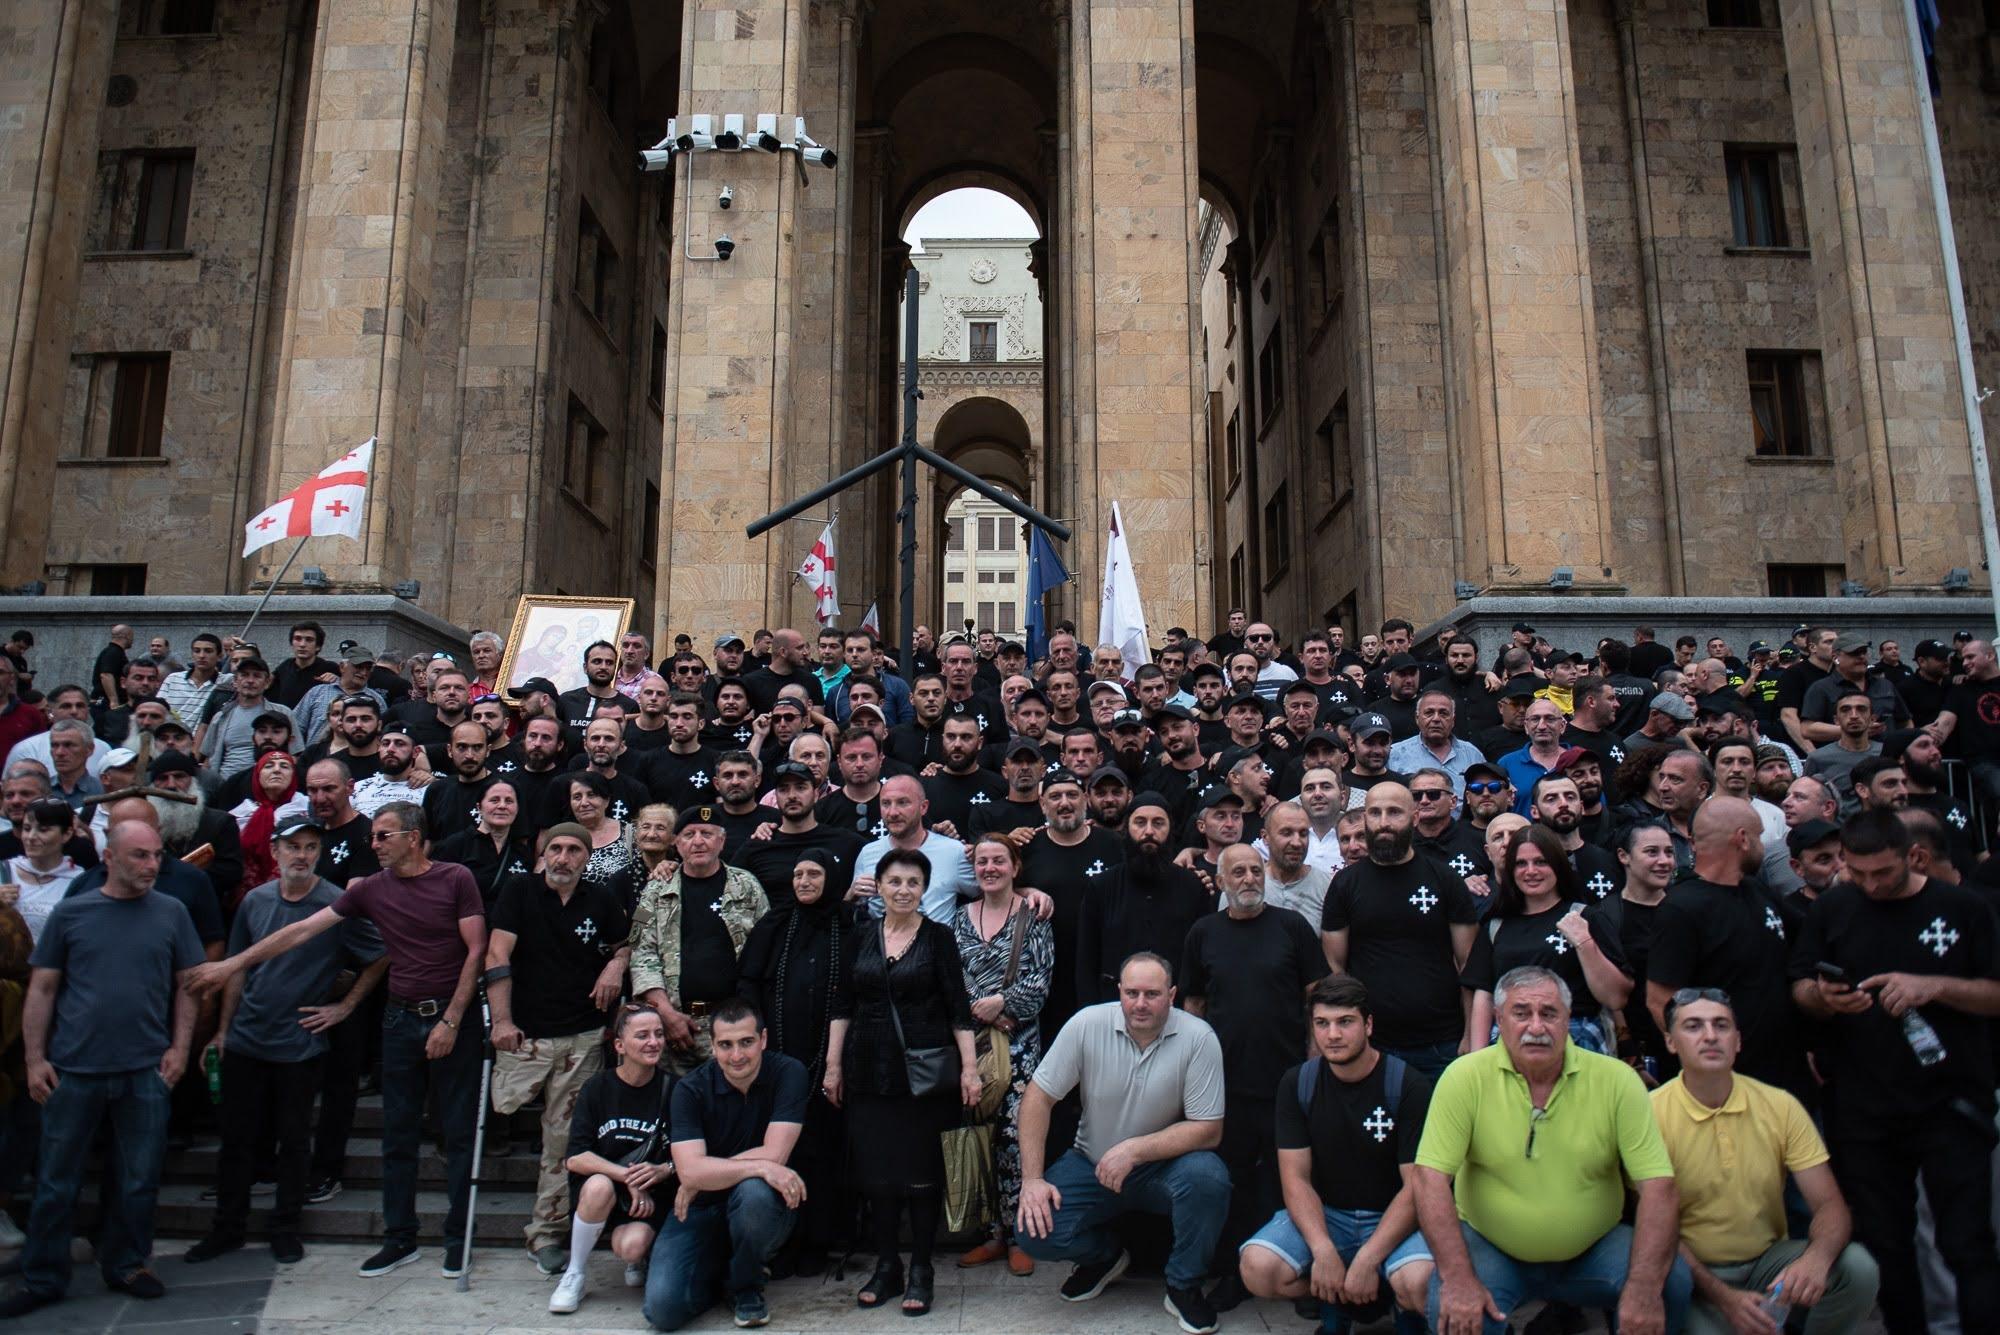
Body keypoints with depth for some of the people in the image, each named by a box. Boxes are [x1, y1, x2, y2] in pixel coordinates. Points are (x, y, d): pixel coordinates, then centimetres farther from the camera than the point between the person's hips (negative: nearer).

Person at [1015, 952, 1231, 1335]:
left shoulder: (1198, 1038, -17)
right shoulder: (1088, 1024, -14)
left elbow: (1208, 1130, -15)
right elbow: (1039, 1096, -8)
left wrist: (1135, 1150, -25)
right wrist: (1032, 1179, -13)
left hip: (1164, 1166, -1)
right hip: (1092, 1163, 2)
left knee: (1207, 1177, -32)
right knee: (1033, 1230, -19)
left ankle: (1183, 1285, -4)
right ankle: (1104, 1254, 16)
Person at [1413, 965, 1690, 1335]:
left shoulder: (1616, 1080, -9)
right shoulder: (1464, 1078, -13)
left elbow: (1658, 1187, -12)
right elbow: (1431, 1179, -16)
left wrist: (1644, 1288, -23)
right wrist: (1458, 1279, -25)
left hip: (1593, 1249, 2)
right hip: (1490, 1247, -2)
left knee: (1672, 1281, -22)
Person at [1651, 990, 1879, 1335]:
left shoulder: (1780, 1107, -4)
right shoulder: (1651, 1114, -15)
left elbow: (1830, 1205, -6)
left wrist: (1816, 1258, -28)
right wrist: (1723, 1296, -23)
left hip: (1770, 1259, 4)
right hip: (1695, 1271, -4)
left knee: (1857, 1266, -22)